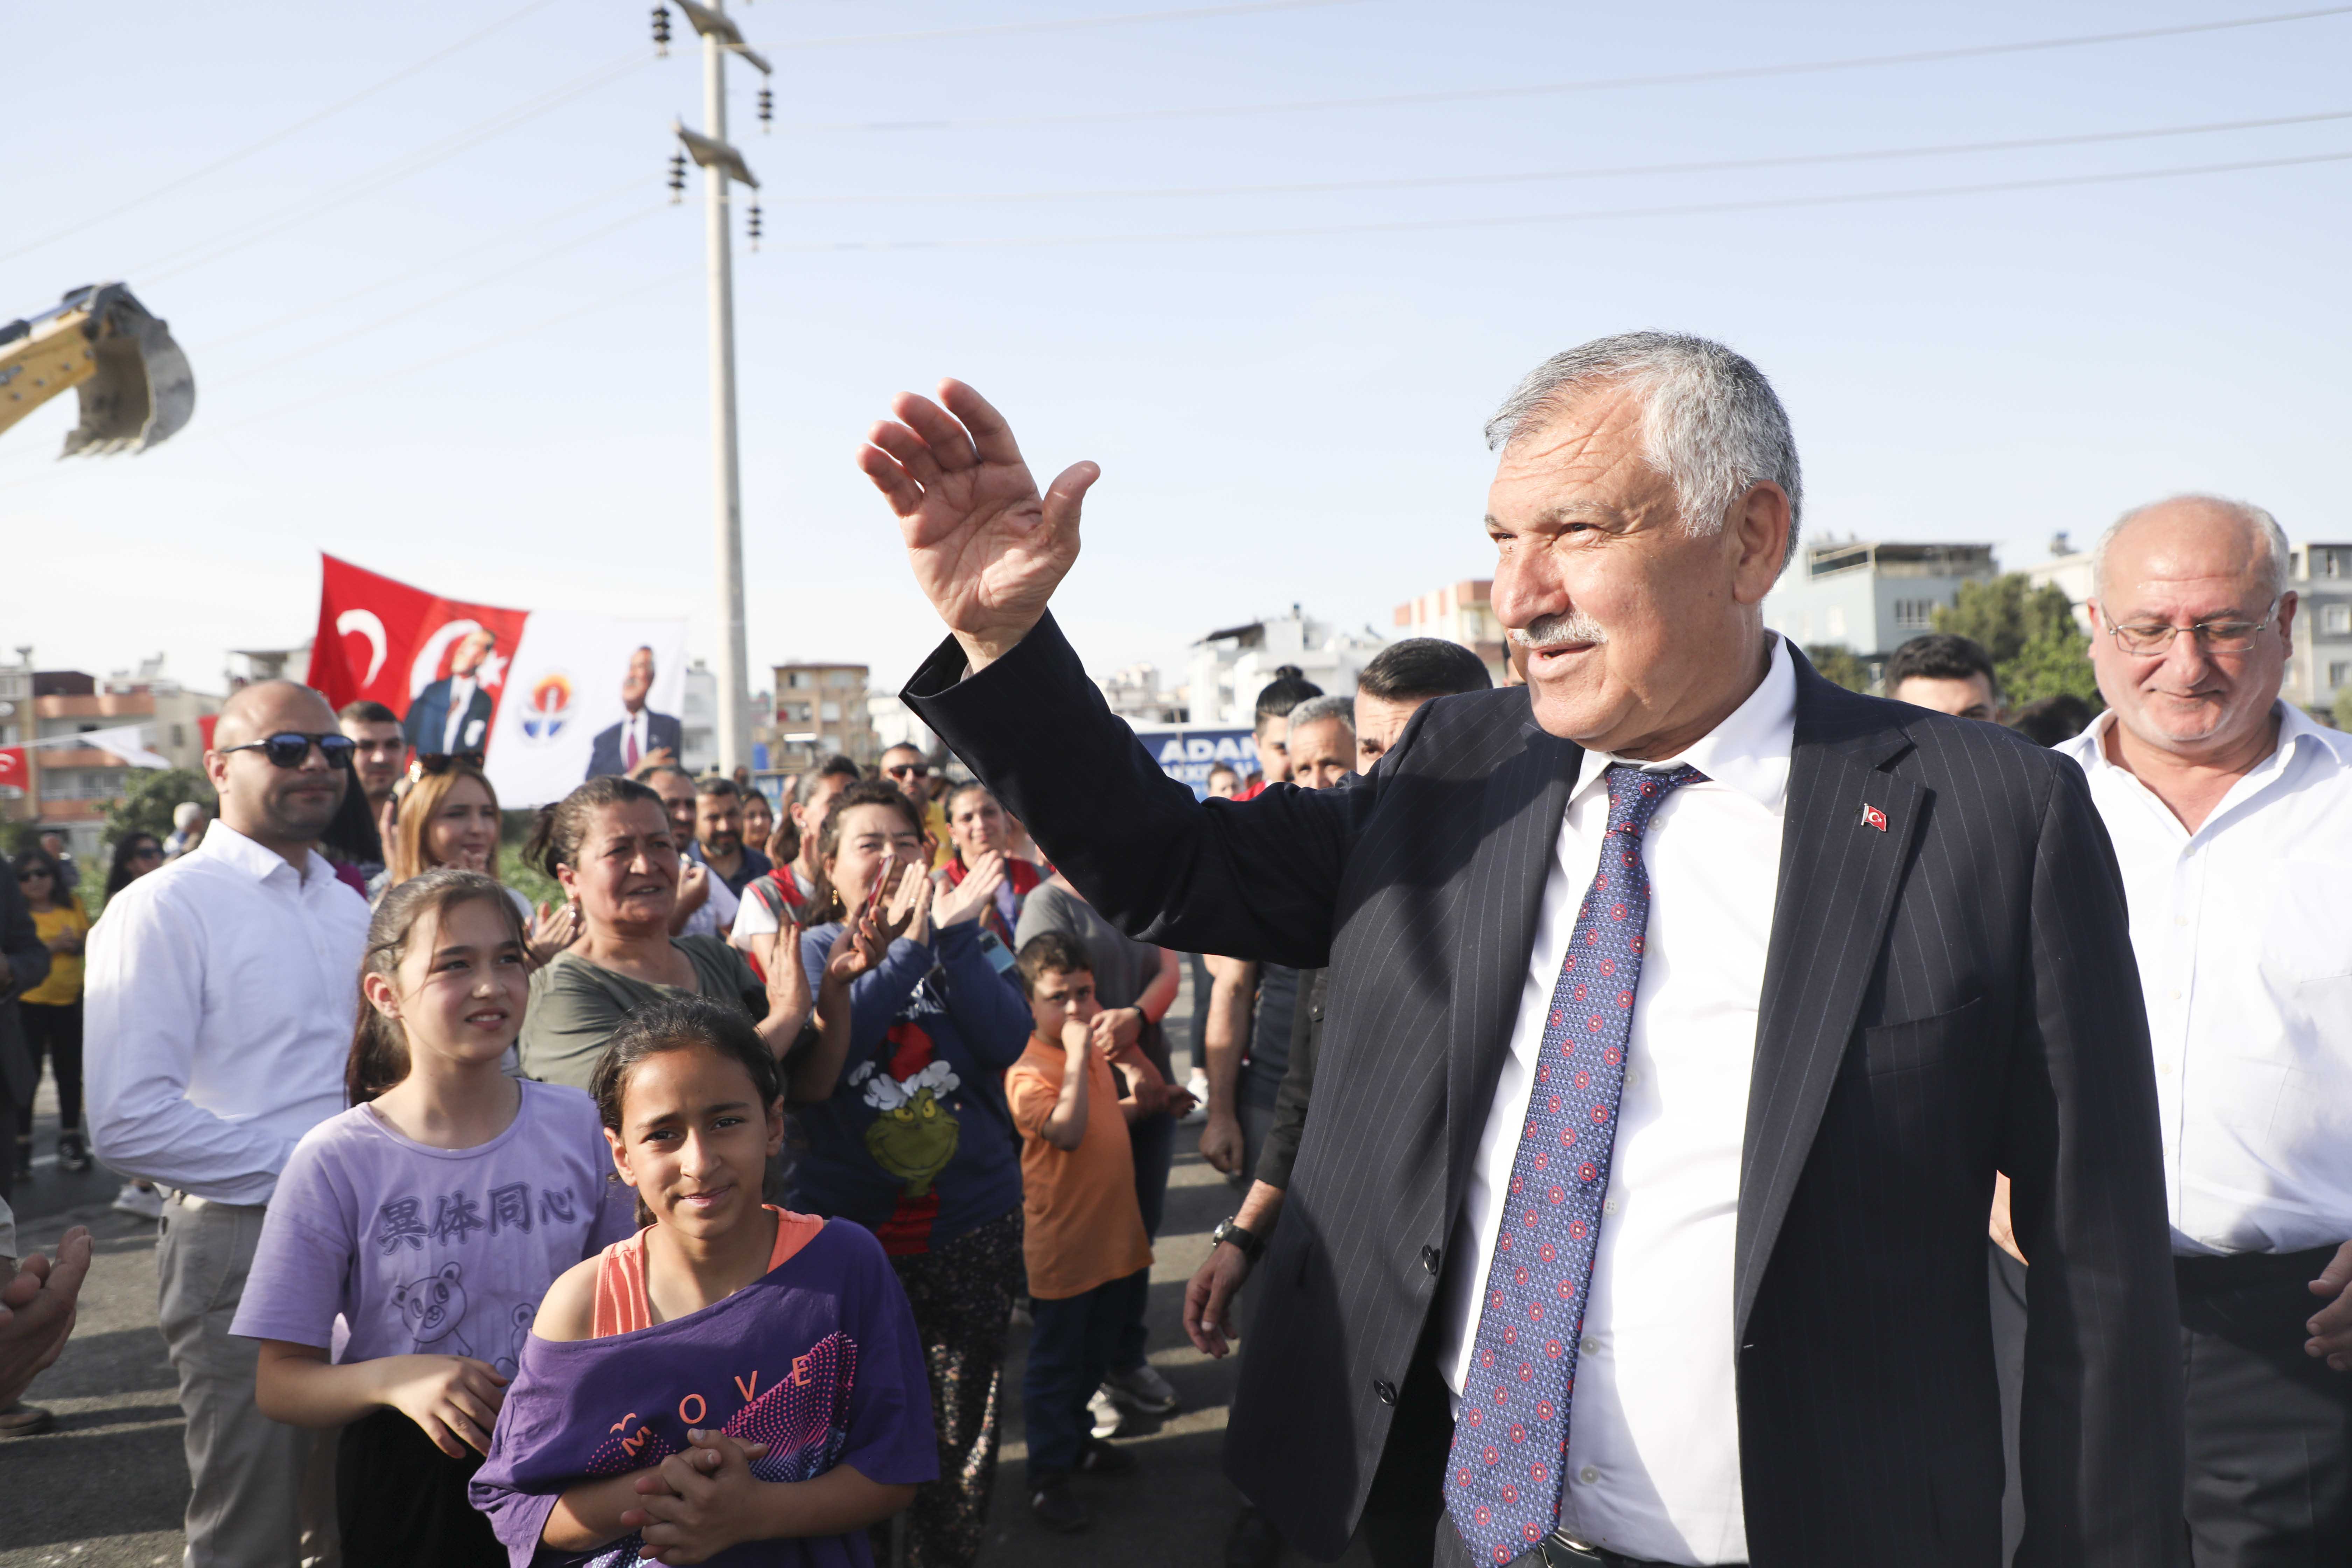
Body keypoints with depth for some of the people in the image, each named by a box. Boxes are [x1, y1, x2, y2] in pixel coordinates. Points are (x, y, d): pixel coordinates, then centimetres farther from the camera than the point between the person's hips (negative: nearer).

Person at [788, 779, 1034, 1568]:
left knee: (965, 1421, 12)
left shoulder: (960, 940, 4)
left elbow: (1007, 1041, -11)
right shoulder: (813, 950, -1)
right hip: (849, 1221, -2)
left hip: (973, 1219, 2)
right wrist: (903, 949, -21)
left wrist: (953, 939, -19)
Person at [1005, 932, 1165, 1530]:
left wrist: (1127, 1048, -3)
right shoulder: (1027, 1072, -19)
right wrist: (1077, 1054, -30)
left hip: (1115, 1234, 8)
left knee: (1095, 1353, 23)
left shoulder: (1095, 1051, 5)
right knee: (1054, 1361, 7)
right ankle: (1048, 1475, 20)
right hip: (1064, 1245, -8)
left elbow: (1153, 1096, 15)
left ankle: (1074, 1437, 43)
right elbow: (1068, 1130, -34)